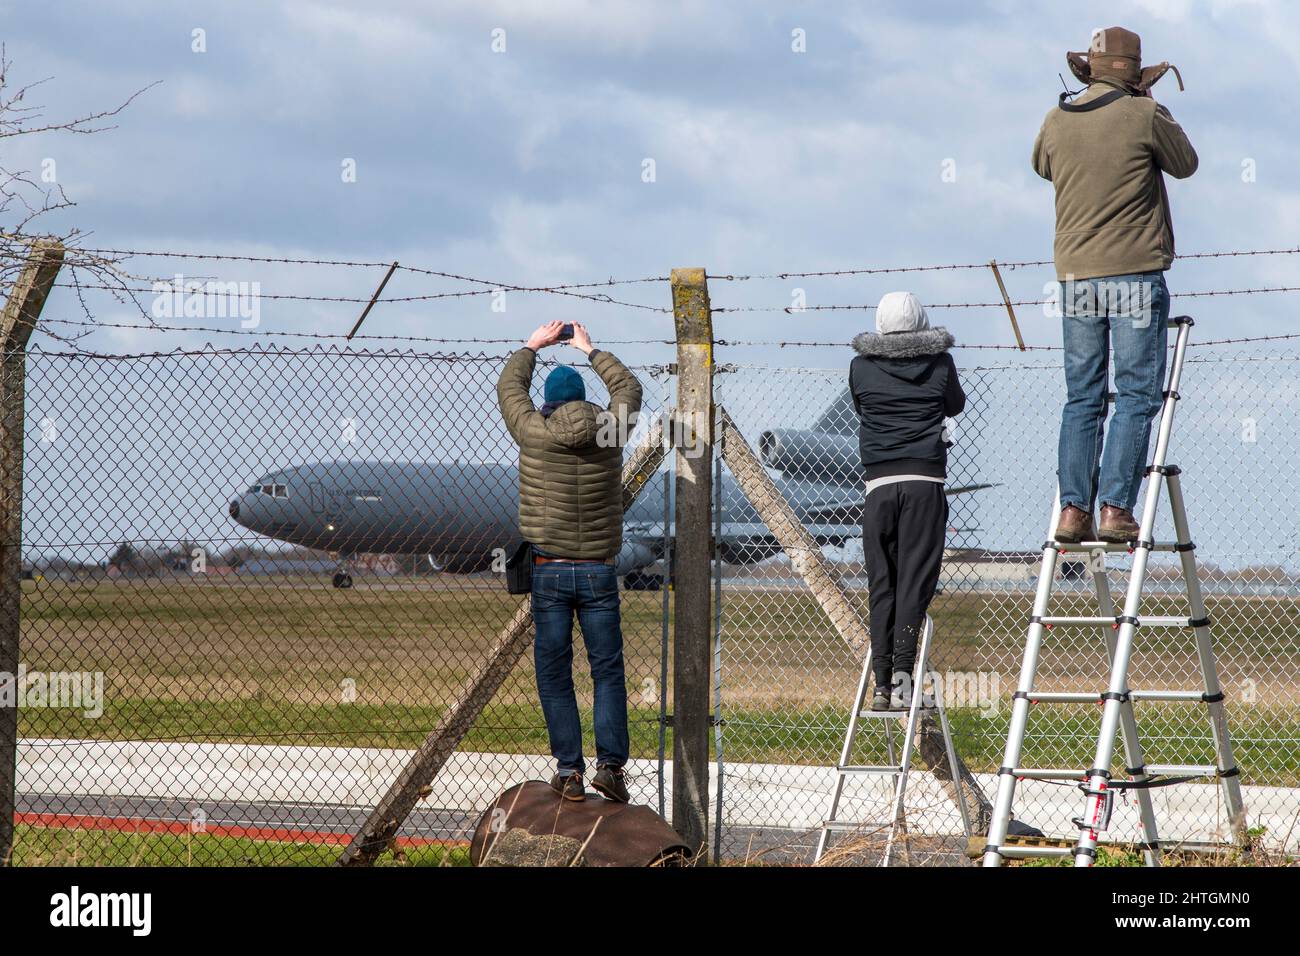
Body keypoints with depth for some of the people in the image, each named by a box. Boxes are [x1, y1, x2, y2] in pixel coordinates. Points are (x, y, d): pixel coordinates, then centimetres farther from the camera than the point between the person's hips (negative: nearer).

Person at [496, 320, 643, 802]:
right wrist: (591, 351, 30)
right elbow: (629, 387, 19)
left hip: (550, 571, -1)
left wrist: (533, 346, 29)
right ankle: (610, 763, -7)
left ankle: (569, 769, -3)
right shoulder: (610, 432, -2)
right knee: (608, 669, 4)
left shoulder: (534, 433, -5)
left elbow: (509, 387, 15)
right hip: (599, 571, 1)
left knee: (554, 674, 3)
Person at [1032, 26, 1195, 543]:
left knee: (1082, 398, 8)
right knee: (1136, 396, -1)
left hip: (1076, 276, 4)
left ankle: (1073, 510, 1)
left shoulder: (1056, 122, 5)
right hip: (1135, 273, -4)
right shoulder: (1143, 117, -7)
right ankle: (1116, 509, -9)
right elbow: (1185, 164, 8)